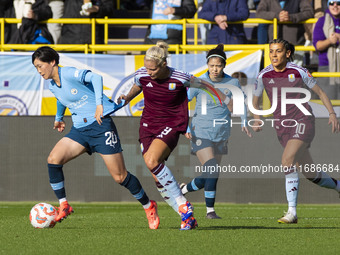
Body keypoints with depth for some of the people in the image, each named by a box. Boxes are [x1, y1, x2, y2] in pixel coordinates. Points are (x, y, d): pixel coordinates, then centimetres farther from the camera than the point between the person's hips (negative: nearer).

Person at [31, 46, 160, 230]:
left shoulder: (69, 74, -16)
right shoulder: (52, 86, 9)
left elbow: (95, 77, -29)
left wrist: (99, 103, -39)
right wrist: (58, 117, 44)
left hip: (101, 125, -7)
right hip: (80, 130, 7)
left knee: (120, 177, -5)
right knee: (53, 159, -15)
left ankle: (148, 206, 16)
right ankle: (63, 206, -6)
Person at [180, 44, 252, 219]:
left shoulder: (232, 83, -2)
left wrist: (244, 123, 9)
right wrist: (185, 128, -8)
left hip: (222, 133, 4)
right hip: (201, 132, -4)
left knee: (212, 175, 6)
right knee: (212, 171, -17)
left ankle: (185, 188, 29)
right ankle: (210, 210, -3)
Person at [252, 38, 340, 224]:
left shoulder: (298, 72, -6)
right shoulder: (264, 76, 1)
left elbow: (319, 92, 6)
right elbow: (255, 99, 15)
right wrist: (257, 119, -2)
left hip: (302, 121, -4)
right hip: (282, 126, 4)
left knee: (287, 161, -25)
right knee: (308, 172, 8)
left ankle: (292, 212, -24)